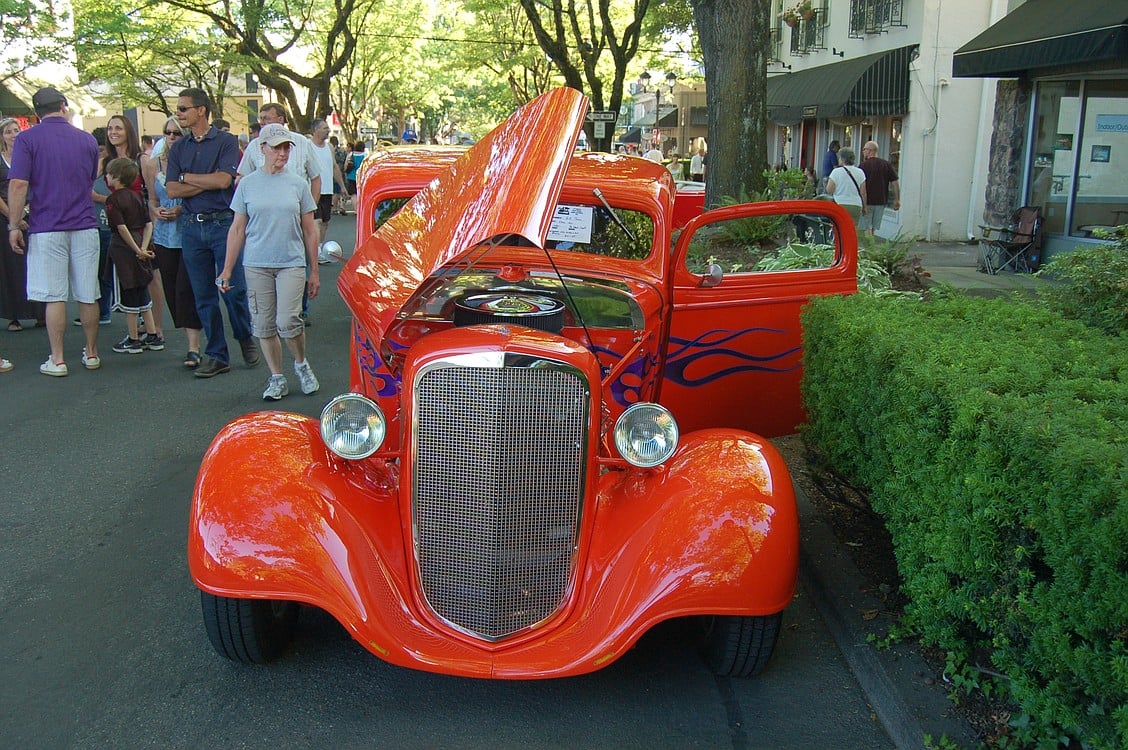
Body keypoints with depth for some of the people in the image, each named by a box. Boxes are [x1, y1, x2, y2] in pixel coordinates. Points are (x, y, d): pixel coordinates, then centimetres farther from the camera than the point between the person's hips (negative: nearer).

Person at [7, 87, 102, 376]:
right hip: (85, 227, 3)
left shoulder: (27, 139, -3)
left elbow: (18, 185, -10)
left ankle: (57, 360, 5)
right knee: (88, 295, 8)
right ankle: (91, 354, 17)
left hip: (47, 229, -3)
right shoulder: (88, 140, 8)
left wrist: (14, 225, -4)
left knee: (54, 296, 1)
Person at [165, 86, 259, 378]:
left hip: (223, 223, -4)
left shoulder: (226, 141, 0)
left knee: (234, 290, -3)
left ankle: (246, 340, 20)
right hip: (192, 226, 4)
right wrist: (207, 183, -8)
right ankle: (216, 355, 14)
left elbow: (223, 180, -14)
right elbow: (172, 190, 2)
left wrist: (186, 177, -3)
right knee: (203, 296, 6)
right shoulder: (178, 148, 12)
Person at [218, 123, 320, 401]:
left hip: (291, 263, -1)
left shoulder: (298, 184, 4)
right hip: (257, 265, 1)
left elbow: (309, 231, 8)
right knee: (264, 325, 5)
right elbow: (237, 229, 8)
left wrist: (314, 271, 7)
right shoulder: (247, 184, 4)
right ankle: (276, 378, 20)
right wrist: (227, 270, 4)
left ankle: (301, 363, 15)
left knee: (287, 322, -13)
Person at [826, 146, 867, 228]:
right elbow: (863, 193, 7)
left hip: (840, 204, -3)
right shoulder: (860, 172, 6)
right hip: (856, 206, 3)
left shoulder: (836, 172, -5)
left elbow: (829, 190, -6)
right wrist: (864, 207, 17)